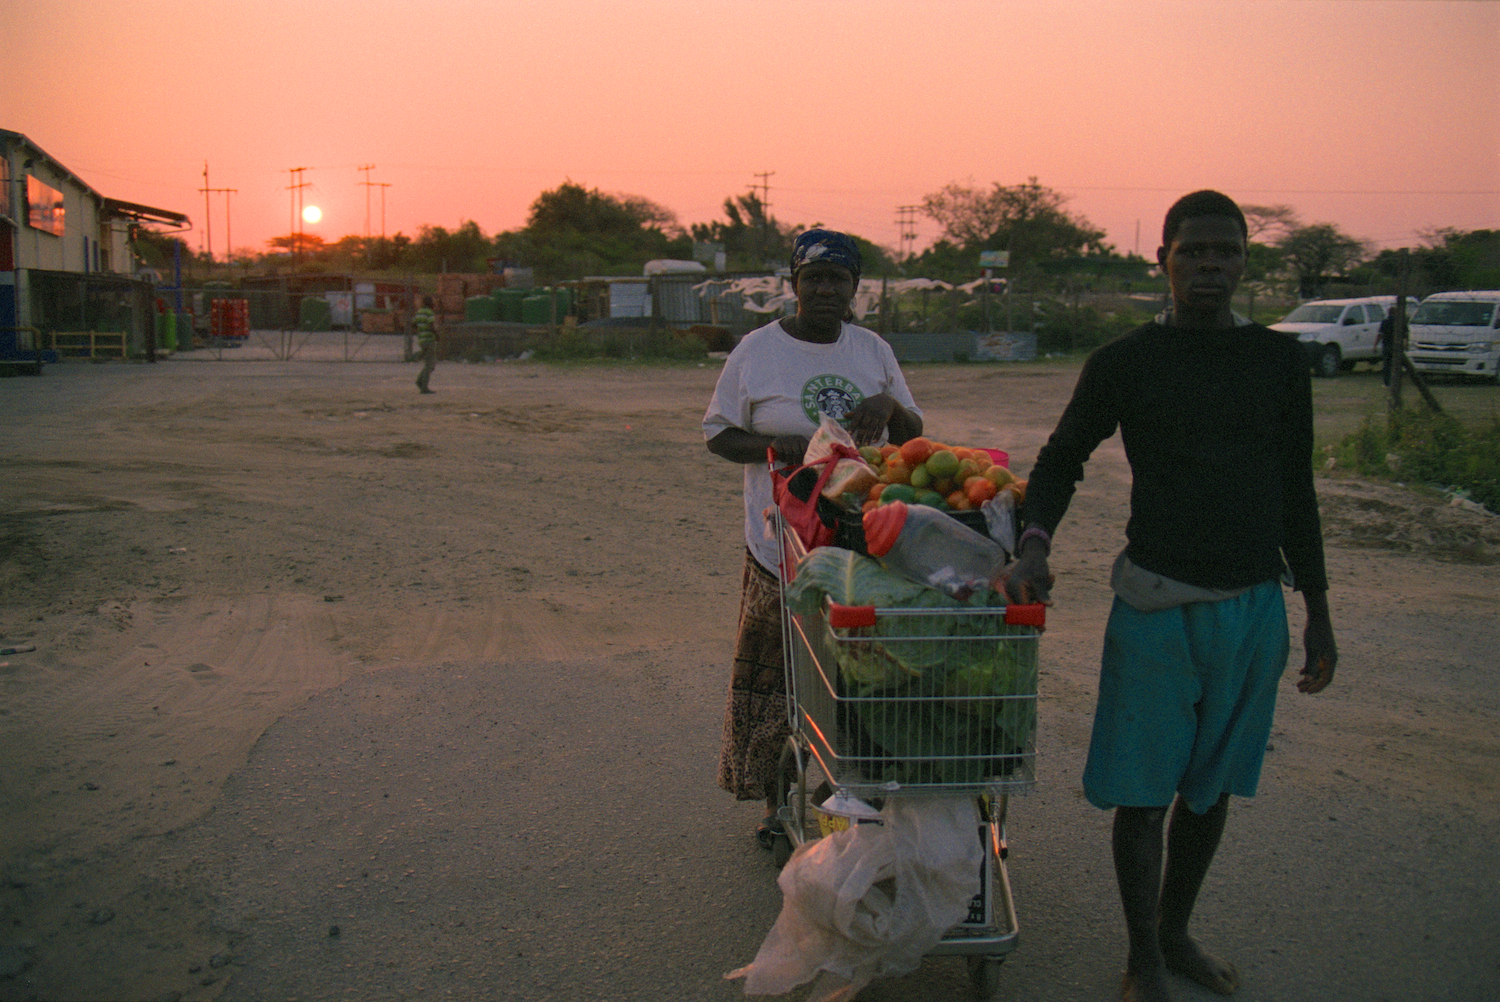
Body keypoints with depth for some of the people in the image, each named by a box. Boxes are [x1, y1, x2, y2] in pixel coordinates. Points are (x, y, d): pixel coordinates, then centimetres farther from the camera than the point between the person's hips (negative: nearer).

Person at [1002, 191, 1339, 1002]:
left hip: (1255, 606, 3)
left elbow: (1296, 492, 11)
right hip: (1158, 606, -3)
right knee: (1143, 791, 3)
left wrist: (1318, 614, 12)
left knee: (1210, 785, 15)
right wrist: (1033, 545, -14)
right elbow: (1062, 458, 4)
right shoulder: (1124, 363, -3)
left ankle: (1175, 934, 35)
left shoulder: (1280, 361, 6)